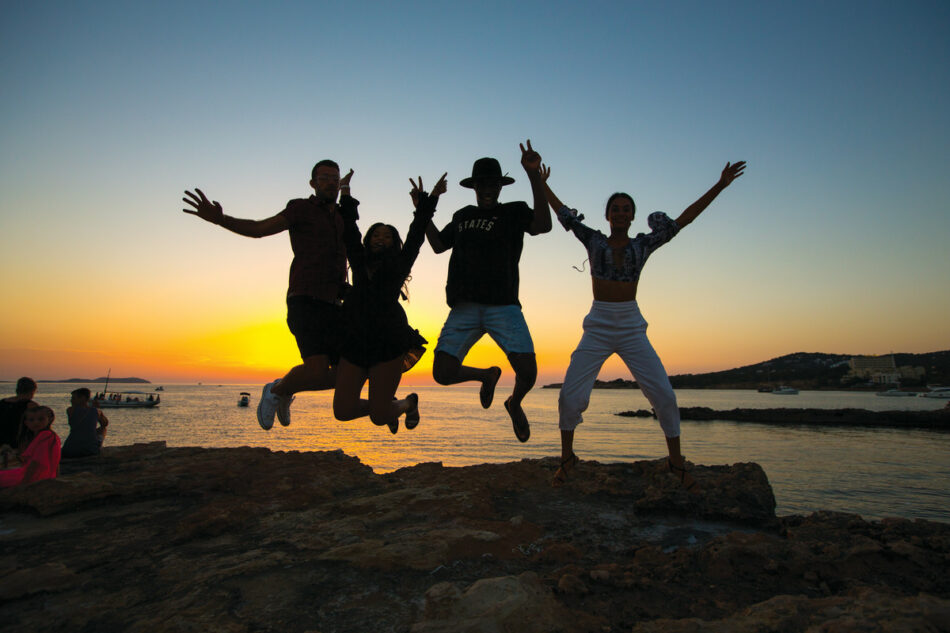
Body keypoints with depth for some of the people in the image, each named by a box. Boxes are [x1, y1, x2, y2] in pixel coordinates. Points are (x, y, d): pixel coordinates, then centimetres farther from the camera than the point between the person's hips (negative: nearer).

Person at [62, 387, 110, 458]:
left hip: (72, 452, 0)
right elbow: (106, 423, 21)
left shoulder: (70, 410, -6)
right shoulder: (97, 411, 0)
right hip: (92, 451, 0)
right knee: (102, 428, 32)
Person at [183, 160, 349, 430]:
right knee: (318, 373, -25)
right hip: (305, 304, -6)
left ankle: (284, 390, 25)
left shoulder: (343, 219, 23)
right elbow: (258, 228, -4)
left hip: (333, 308, 7)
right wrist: (219, 218, -21)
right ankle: (277, 391, 9)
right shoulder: (302, 208, 6)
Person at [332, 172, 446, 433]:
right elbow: (349, 233, 21)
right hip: (354, 343, 4)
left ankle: (408, 403, 31)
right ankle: (386, 406, 29)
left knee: (379, 418, -4)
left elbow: (415, 237, 6)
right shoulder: (359, 264, 16)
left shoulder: (399, 267, 8)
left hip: (388, 344, -4)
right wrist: (346, 195, 23)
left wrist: (426, 202, 2)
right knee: (342, 410, 0)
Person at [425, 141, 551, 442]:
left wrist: (534, 176, -22)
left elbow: (543, 225, -14)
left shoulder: (514, 211, 7)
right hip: (465, 308, 3)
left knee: (527, 372, -16)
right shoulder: (463, 216, 21)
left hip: (503, 306, -3)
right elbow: (438, 245, 30)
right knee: (443, 373, -8)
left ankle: (515, 403, 21)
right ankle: (487, 375, 24)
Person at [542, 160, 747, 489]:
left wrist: (720, 186, 3)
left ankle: (677, 462, 12)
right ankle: (566, 458, 11)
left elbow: (683, 219, 5)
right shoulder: (593, 240, 5)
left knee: (664, 395, -8)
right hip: (597, 328, -1)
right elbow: (563, 213, 7)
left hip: (632, 329, 1)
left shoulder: (643, 244, 6)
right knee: (570, 394, -11)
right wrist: (541, 182, 6)